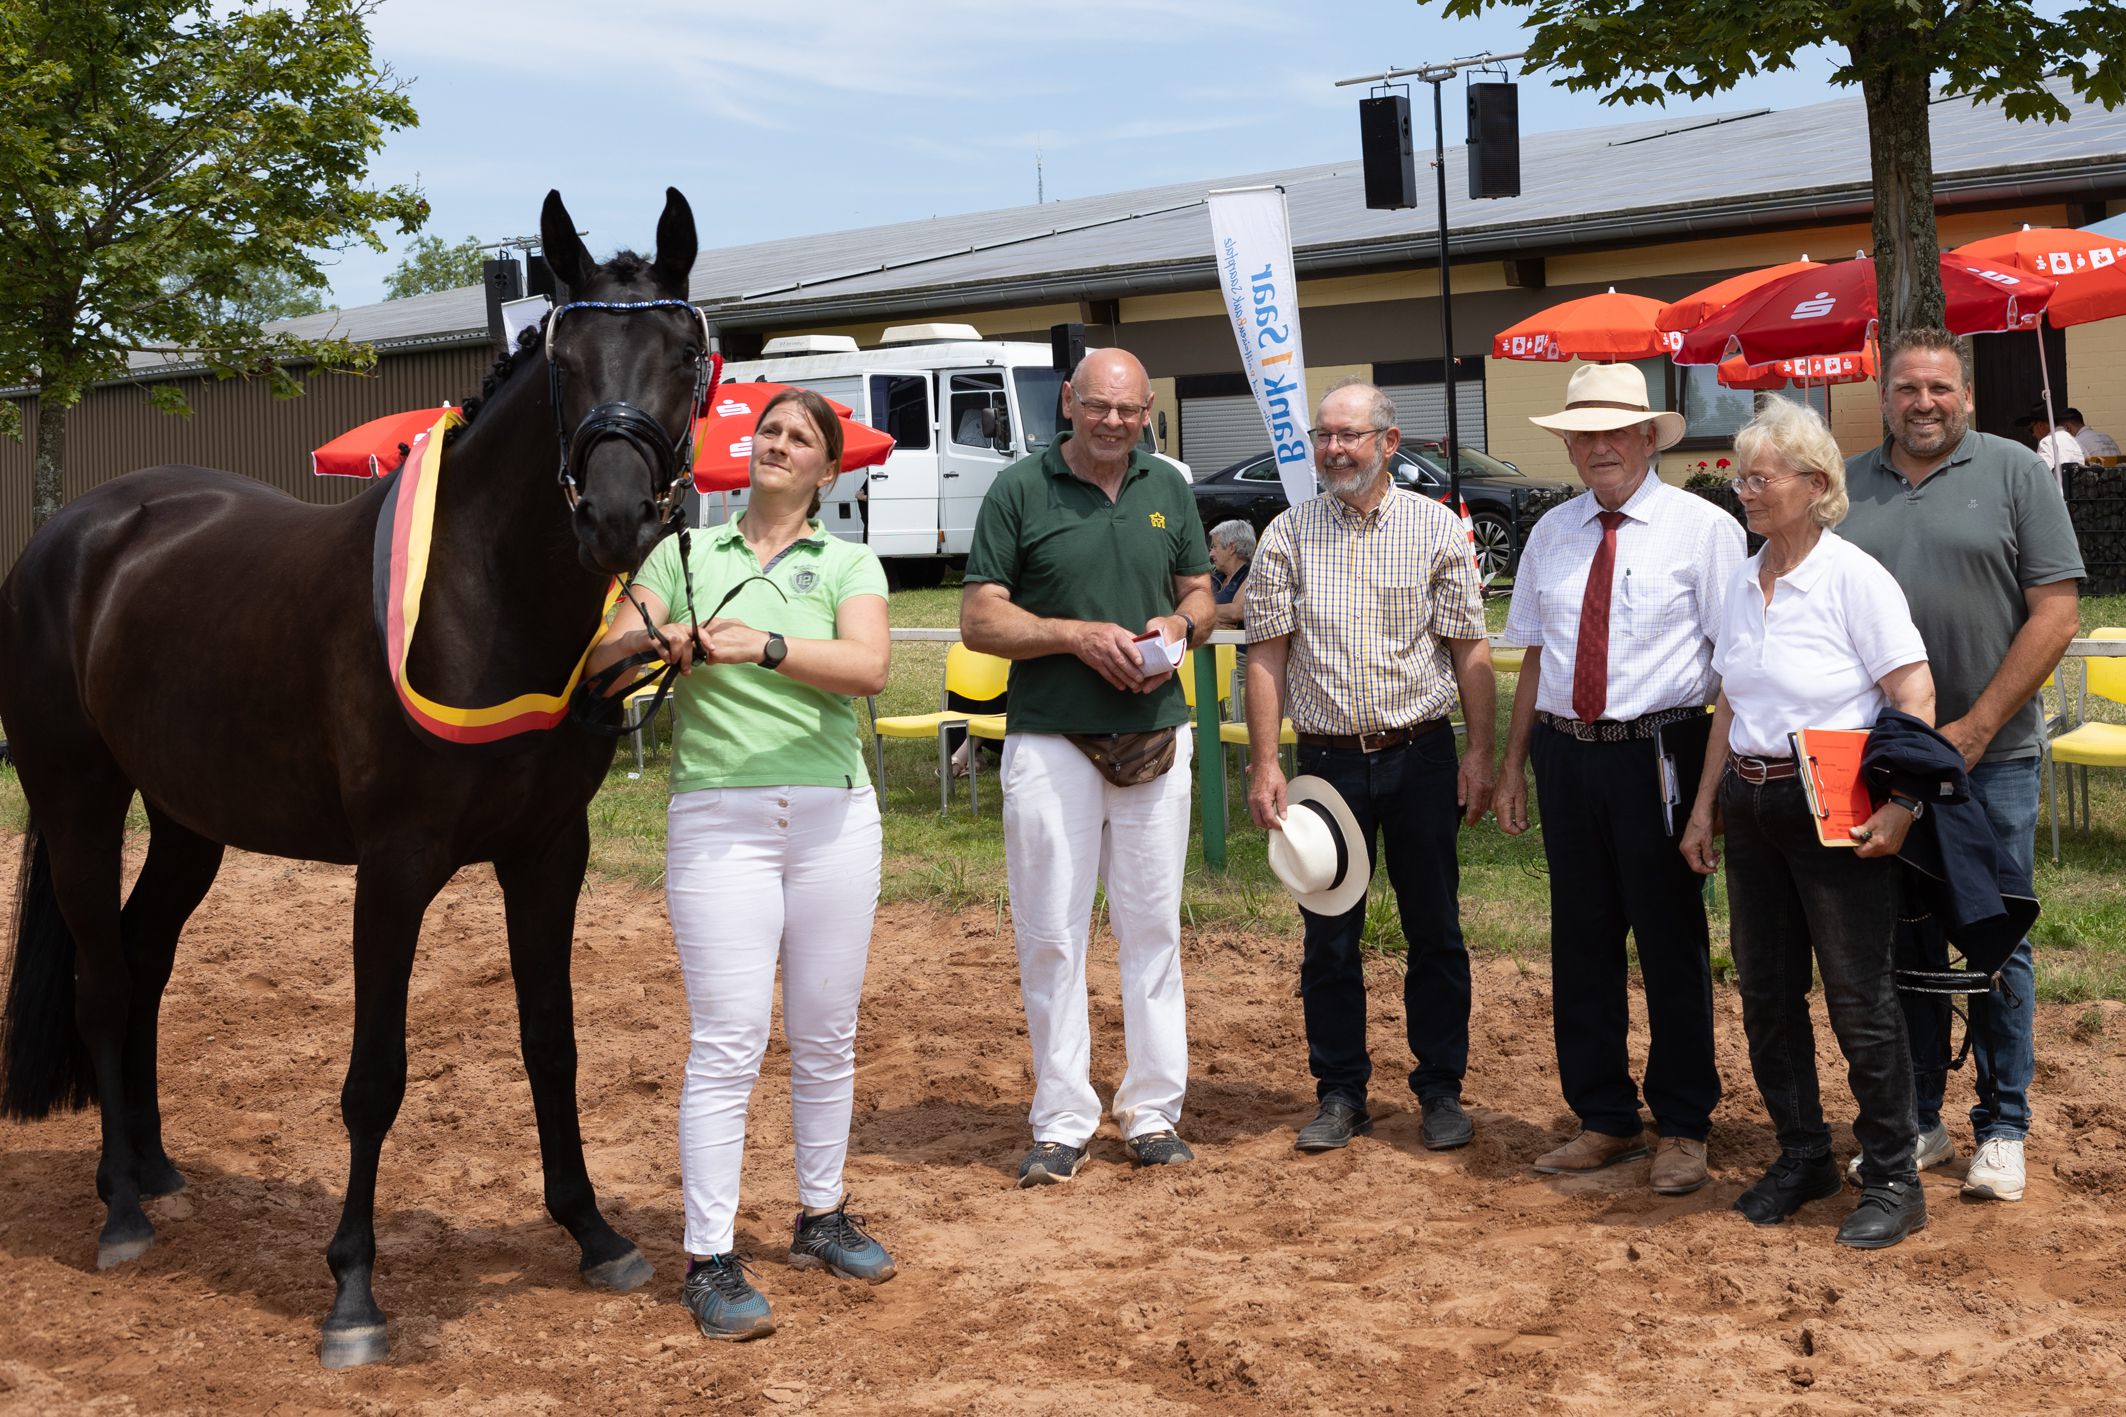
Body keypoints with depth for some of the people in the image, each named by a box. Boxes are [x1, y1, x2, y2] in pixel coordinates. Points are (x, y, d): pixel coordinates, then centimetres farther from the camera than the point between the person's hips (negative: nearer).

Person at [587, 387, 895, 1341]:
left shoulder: (849, 563, 7)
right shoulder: (685, 554, 10)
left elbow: (867, 667, -13)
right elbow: (598, 658, 3)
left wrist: (765, 644, -27)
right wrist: (654, 637, -18)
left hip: (833, 815, 2)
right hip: (718, 819, -1)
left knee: (827, 1034, 10)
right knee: (729, 1039, -6)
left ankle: (821, 1217, 27)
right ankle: (709, 1262, -1)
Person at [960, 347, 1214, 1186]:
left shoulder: (1168, 489, 10)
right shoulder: (1019, 491, -2)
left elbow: (1200, 592, 18)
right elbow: (979, 621, -3)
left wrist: (1180, 625, -6)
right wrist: (1076, 634, -16)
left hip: (1155, 738, 3)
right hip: (1051, 741, -3)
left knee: (1153, 927, 8)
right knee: (1051, 935, 1)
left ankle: (1154, 1111, 18)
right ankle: (1062, 1123, 11)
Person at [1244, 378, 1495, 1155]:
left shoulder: (1437, 528, 1)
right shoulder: (1288, 535, 3)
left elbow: (1470, 649, 1)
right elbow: (1266, 656, 1)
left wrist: (1480, 753, -4)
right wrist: (1263, 765, -4)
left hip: (1420, 755, -1)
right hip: (1328, 759, 1)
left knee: (1435, 931, 7)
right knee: (1329, 936, 6)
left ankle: (1440, 1089, 19)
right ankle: (1340, 1092, 18)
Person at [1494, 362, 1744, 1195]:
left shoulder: (1701, 529, -3)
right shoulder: (1551, 534, 12)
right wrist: (1513, 763, 14)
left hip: (1659, 754, -5)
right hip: (1566, 756, 5)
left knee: (1672, 941, 3)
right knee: (1581, 941, 11)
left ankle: (1683, 1128, 17)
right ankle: (1604, 1119, 25)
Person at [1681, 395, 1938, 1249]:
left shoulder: (1853, 577, -11)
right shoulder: (1744, 584, 9)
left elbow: (1916, 702, -14)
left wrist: (1899, 808, -22)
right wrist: (1705, 807, 14)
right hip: (1751, 806, 7)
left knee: (1860, 999, 0)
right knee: (1765, 991, 12)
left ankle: (1892, 1181, 13)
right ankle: (1802, 1157, 28)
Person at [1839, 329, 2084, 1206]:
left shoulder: (2013, 473, -1)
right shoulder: (1845, 487, 8)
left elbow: (2055, 614, -6)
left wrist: (1974, 729, -11)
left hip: (1989, 756, -3)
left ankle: (2002, 1130, 16)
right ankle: (1916, 1124, 20)